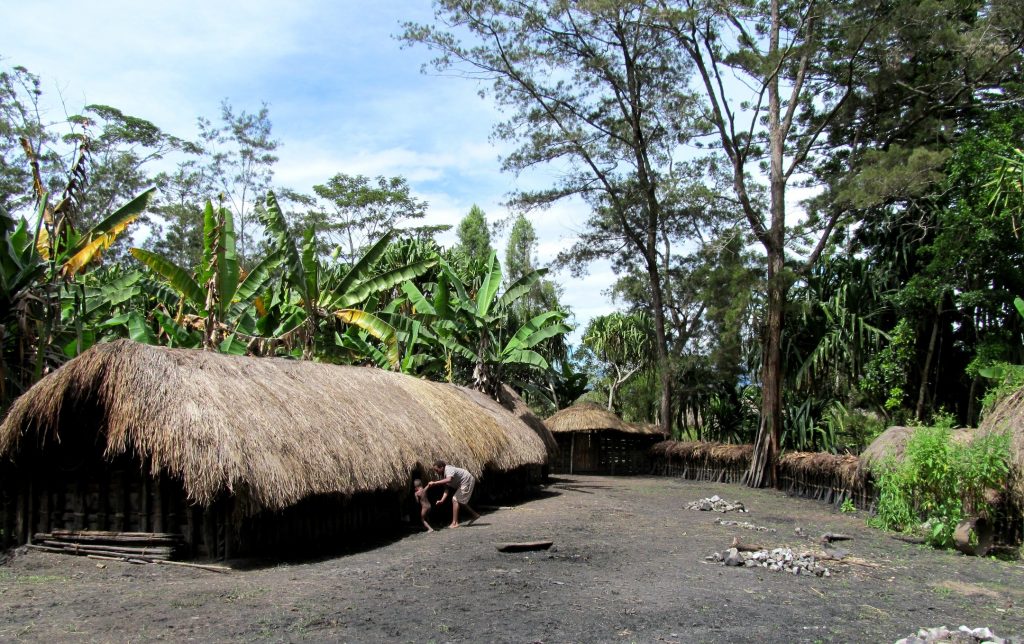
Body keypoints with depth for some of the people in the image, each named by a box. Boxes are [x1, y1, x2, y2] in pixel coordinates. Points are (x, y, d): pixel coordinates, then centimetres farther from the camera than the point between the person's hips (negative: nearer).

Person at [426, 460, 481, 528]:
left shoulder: (449, 470, -28)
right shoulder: (443, 475, 2)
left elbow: (449, 480, -50)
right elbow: (447, 488, -1)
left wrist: (434, 483, -49)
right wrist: (442, 500, -13)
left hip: (467, 482, -10)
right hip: (463, 484, 10)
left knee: (455, 500, -13)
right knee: (460, 501, 19)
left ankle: (455, 523, -12)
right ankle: (475, 515, 29)